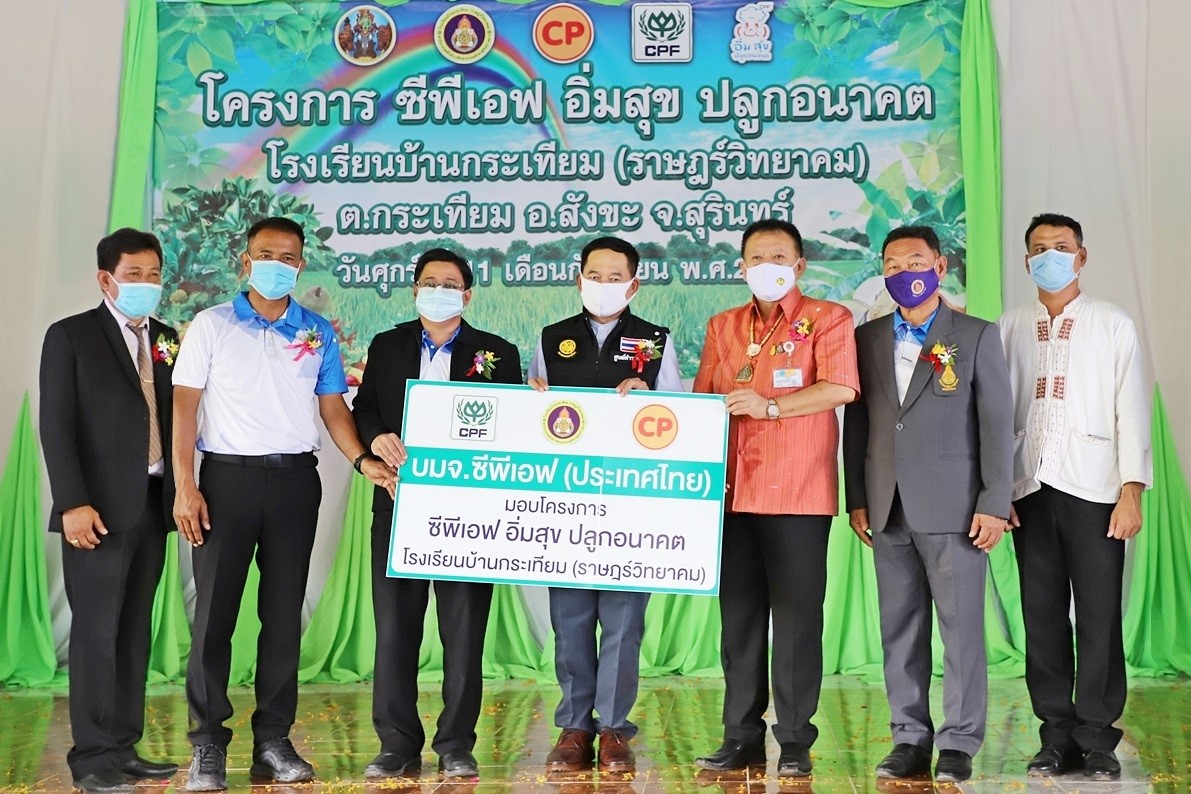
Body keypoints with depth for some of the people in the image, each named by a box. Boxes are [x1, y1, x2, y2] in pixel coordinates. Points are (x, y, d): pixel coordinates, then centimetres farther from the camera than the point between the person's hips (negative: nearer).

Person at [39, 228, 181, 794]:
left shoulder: (166, 340, 13)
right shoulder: (70, 337, -2)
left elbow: (173, 418, 13)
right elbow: (56, 425, -8)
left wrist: (180, 490, 3)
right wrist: (72, 503, -15)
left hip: (152, 505, 6)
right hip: (100, 509, -5)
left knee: (134, 631, 9)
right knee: (96, 631, -3)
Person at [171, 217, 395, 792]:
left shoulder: (318, 332, 10)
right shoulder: (211, 326, 3)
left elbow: (332, 406, 9)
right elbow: (184, 406, 0)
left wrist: (362, 459, -8)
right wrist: (184, 486, -8)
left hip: (295, 480, 2)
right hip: (227, 477, -2)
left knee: (284, 613, 6)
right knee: (214, 611, -3)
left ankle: (273, 741, 13)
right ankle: (208, 745, 4)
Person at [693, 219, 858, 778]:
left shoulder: (826, 319, 3)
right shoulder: (723, 327, 18)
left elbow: (840, 388, -10)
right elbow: (703, 399, 16)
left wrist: (770, 405, -18)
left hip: (799, 494, -4)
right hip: (734, 493, 5)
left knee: (797, 617, -1)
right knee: (739, 616, 6)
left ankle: (795, 741, 6)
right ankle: (742, 736, 14)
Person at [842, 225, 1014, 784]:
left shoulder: (977, 336, 3)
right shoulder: (867, 338, 12)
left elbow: (997, 423, -1)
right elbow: (856, 422, 12)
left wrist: (994, 504, -7)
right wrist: (856, 499, 6)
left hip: (954, 507, -3)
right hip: (888, 511, 3)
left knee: (962, 627, -2)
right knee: (899, 629, 6)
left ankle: (959, 743, 6)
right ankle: (910, 739, 14)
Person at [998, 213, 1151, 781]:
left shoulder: (1113, 326, 5)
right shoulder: (1010, 328, 11)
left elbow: (1131, 412, 1)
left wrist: (1131, 492, -7)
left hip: (1092, 489, -2)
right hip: (1030, 489, 2)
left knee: (1099, 616, -3)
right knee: (1042, 615, 4)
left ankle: (1097, 739, 6)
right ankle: (1057, 736, 12)